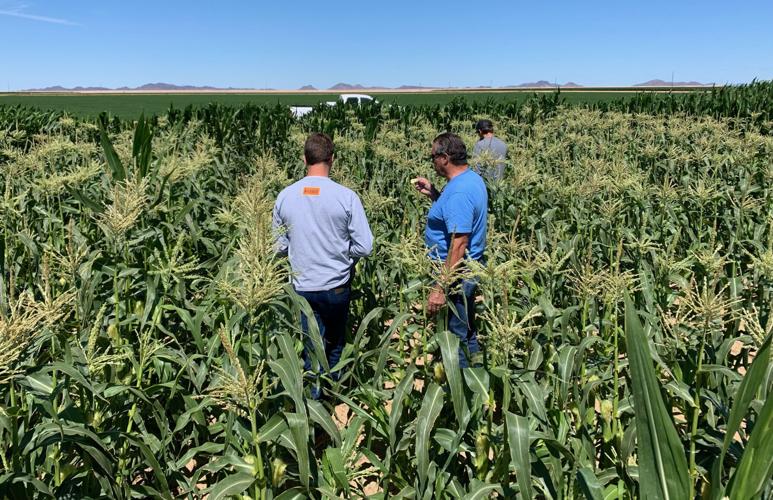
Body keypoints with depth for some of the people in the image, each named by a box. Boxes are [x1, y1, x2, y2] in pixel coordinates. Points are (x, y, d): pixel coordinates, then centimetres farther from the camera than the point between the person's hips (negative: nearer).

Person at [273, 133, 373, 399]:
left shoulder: (285, 196, -6)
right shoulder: (346, 196, -16)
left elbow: (280, 246, 3)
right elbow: (365, 246, -13)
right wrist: (343, 257, 6)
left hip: (302, 287, 1)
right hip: (337, 286, 0)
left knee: (312, 349, 10)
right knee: (336, 345, 22)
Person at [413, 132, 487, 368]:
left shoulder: (459, 192, -26)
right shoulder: (471, 179, 7)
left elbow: (459, 245, -30)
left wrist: (440, 288, -29)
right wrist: (433, 194, 12)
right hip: (470, 269, 11)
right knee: (467, 331, 24)